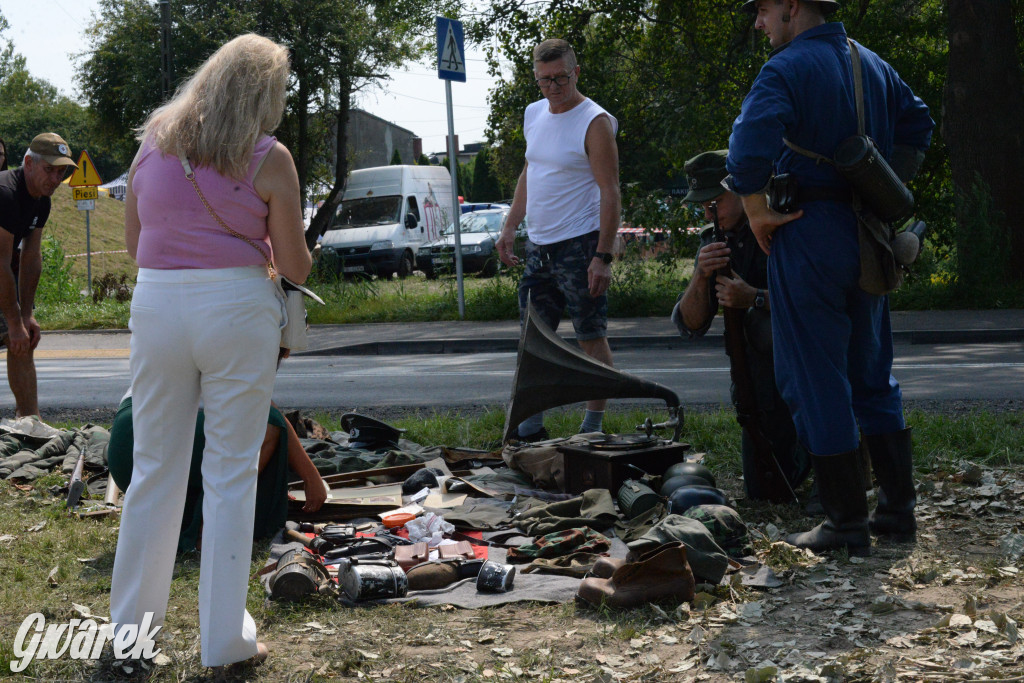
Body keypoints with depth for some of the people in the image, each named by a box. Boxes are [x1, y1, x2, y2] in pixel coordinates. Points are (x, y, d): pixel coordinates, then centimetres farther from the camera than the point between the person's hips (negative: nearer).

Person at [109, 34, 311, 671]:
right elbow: (296, 266, -3)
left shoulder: (154, 140, 7)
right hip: (236, 308, -4)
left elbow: (133, 240, 15)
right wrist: (275, 252, 18)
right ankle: (225, 639, 10)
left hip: (157, 305, 4)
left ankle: (130, 626, 21)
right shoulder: (268, 158, -6)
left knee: (154, 469, 14)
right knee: (231, 472, 5)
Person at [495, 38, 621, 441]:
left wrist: (603, 257, -20)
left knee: (591, 338, 0)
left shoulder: (595, 122, -11)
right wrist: (509, 228, 16)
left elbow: (610, 193, -14)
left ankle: (593, 425, 8)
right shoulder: (534, 114, 11)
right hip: (538, 245, 7)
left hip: (579, 245, -7)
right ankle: (531, 425, 17)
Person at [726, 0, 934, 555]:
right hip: (866, 237, 8)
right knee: (872, 375, 16)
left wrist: (757, 215, -12)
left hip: (807, 237, -7)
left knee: (814, 381, -1)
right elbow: (917, 126, 23)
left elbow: (748, 151, -25)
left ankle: (846, 524, 2)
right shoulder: (872, 65, 13)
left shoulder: (786, 70, -12)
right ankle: (898, 507, 19)